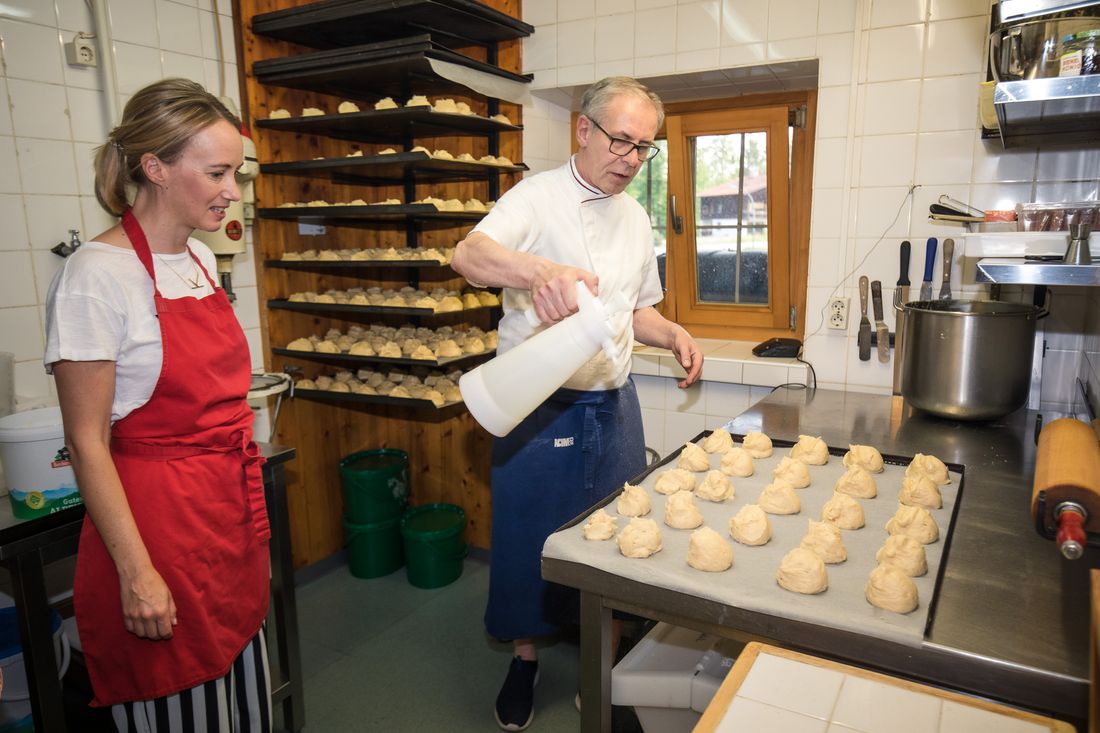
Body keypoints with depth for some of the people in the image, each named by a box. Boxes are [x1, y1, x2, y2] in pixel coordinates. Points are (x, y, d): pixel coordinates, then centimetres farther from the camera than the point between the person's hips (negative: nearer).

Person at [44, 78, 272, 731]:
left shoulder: (201, 259, 8)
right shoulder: (98, 275, -15)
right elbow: (88, 443, -14)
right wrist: (136, 572, -16)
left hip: (232, 516, 7)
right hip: (158, 522, -7)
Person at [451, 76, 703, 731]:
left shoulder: (636, 217, 10)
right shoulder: (539, 198, -9)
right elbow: (469, 255, -29)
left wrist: (673, 335, 0)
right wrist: (539, 269, -48)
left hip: (613, 406, 6)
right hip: (540, 406, -5)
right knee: (531, 535, 8)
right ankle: (526, 655, 33)